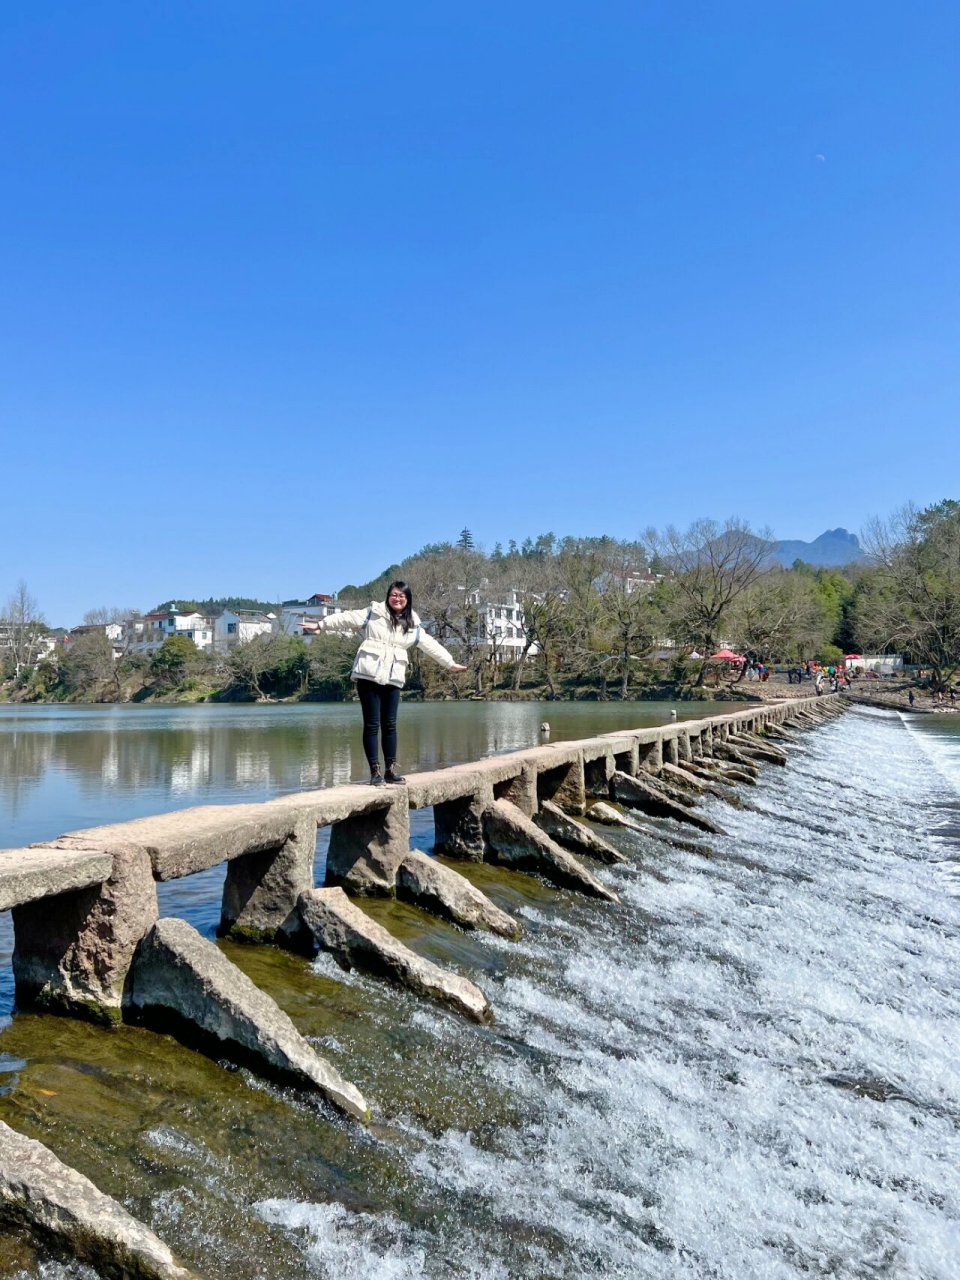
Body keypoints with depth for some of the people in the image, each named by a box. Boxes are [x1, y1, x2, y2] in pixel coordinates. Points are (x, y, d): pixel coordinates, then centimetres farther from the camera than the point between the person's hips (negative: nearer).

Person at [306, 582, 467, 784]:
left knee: (390, 724, 6)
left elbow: (431, 645, 17)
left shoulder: (413, 625, 13)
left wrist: (450, 663, 18)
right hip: (368, 675, -3)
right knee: (372, 724, -3)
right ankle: (375, 771, 2)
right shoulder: (373, 613, 4)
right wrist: (320, 624, -3)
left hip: (393, 679, 3)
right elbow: (347, 618, 2)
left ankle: (390, 769, 14)